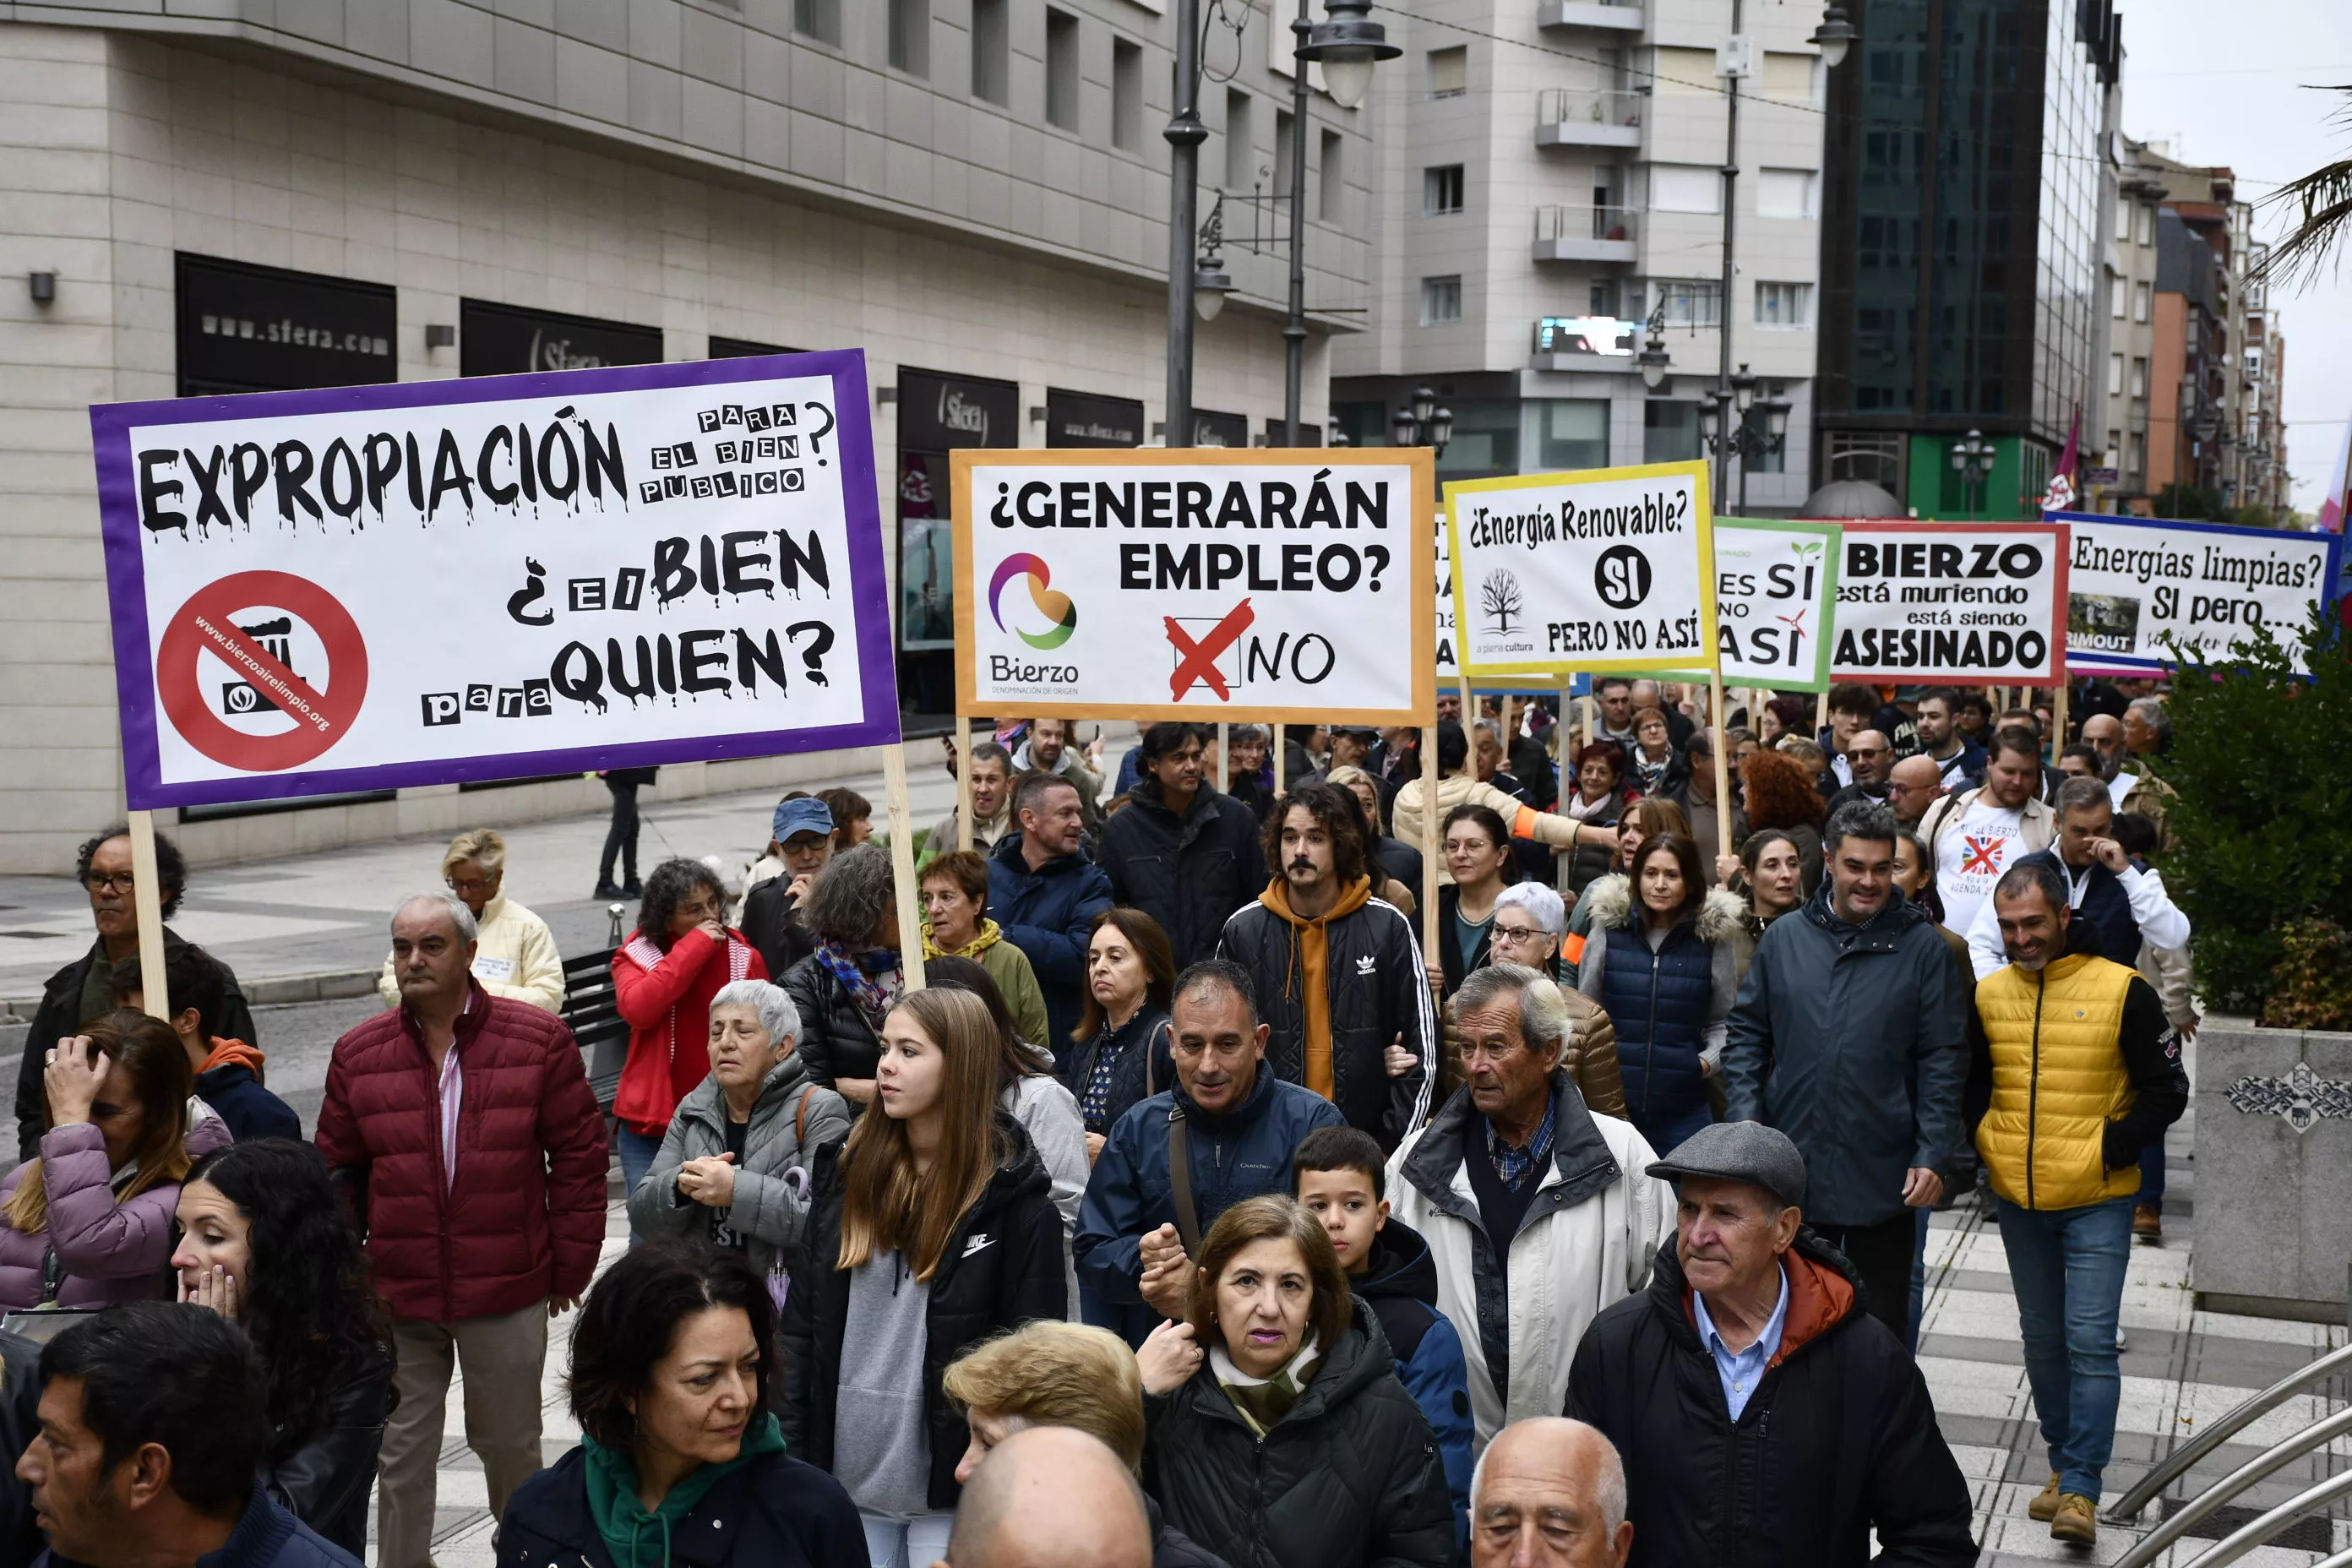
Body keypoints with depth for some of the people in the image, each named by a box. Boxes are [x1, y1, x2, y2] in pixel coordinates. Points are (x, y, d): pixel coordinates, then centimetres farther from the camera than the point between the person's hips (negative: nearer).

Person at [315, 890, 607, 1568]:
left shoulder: (540, 1040, -4)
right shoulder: (358, 1054, 2)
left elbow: (579, 1156, -1)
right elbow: (338, 1173, 8)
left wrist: (570, 1267, -1)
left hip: (508, 1294, -1)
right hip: (395, 1297, 2)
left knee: (510, 1446, 13)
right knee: (402, 1458, 9)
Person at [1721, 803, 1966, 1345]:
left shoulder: (1922, 946, -2)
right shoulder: (1785, 937, 5)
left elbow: (1943, 1058, -3)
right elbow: (1746, 1035, 9)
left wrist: (1933, 1155, -10)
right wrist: (1744, 1117, -4)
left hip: (1884, 1176, -2)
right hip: (1790, 1164, 2)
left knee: (1883, 1325, 9)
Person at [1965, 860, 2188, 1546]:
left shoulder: (2122, 990, -10)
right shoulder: (1989, 993, 3)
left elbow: (2167, 1092, -5)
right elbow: (1969, 1083, 17)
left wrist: (2107, 1151, -12)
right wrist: (1987, 1142, 3)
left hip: (2097, 1202, -4)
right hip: (2017, 1200, 5)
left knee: (2090, 1342, -8)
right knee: (2042, 1337, 13)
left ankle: (2081, 1488, -3)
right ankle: (2063, 1465, 26)